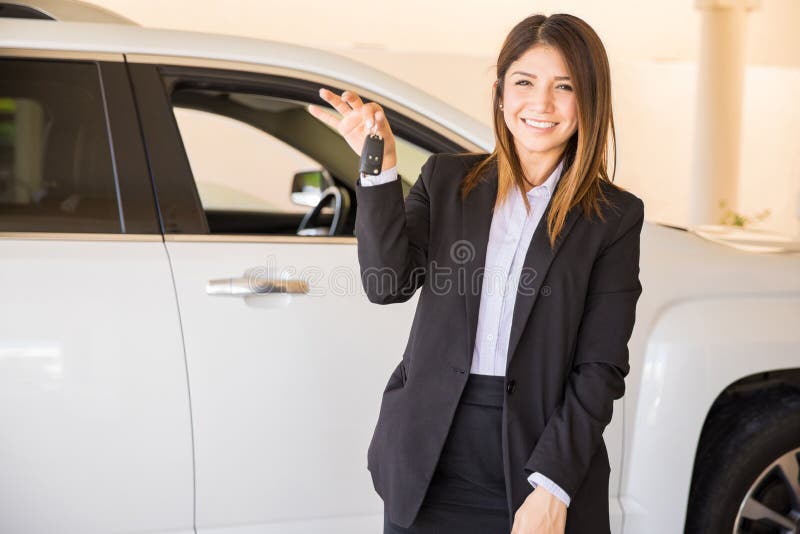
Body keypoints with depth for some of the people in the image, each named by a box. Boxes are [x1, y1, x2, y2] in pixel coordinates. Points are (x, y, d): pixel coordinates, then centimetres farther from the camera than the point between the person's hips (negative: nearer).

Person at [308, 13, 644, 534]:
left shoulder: (614, 216, -1)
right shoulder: (446, 178, 5)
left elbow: (601, 366, -5)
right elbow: (388, 283, -8)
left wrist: (552, 485, -13)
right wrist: (380, 166, -17)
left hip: (537, 461, -1)